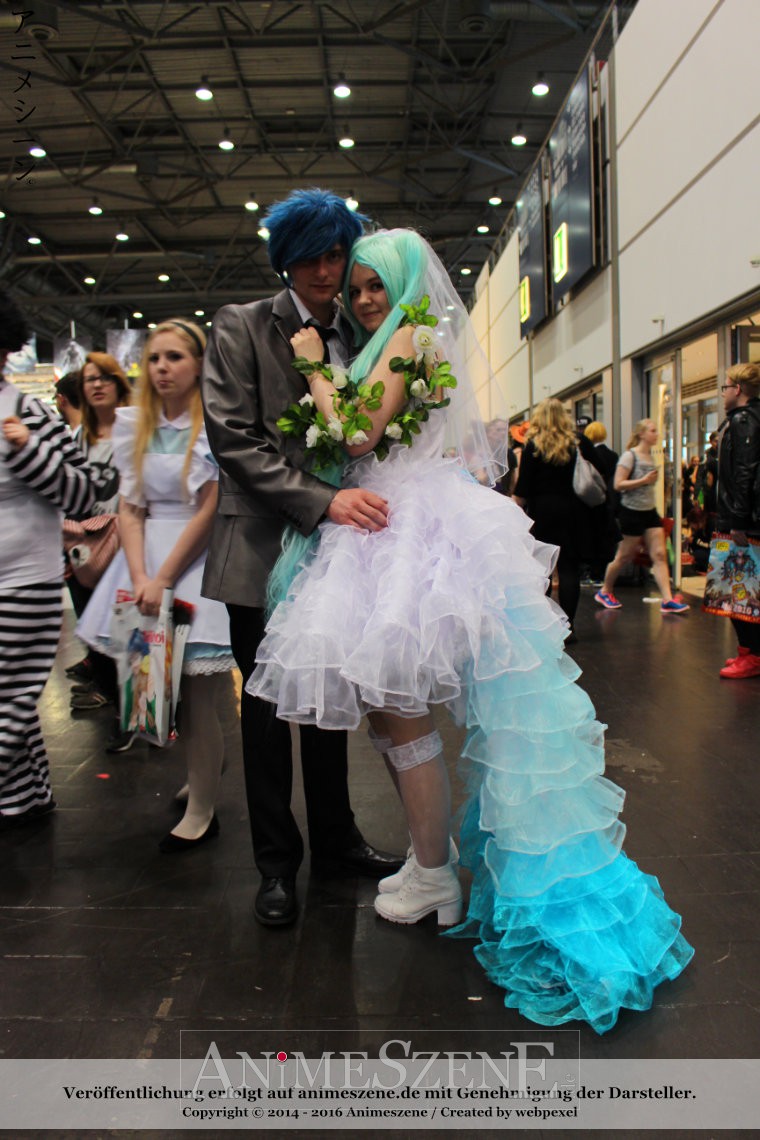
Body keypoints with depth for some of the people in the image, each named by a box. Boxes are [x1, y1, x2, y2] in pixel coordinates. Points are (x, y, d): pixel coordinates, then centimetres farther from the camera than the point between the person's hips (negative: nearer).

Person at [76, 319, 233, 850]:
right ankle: (208, 765, 35)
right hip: (146, 553, 5)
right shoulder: (134, 424, 10)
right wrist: (139, 577, -6)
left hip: (201, 558, -5)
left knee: (196, 696, -3)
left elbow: (210, 510, -10)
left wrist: (163, 578, -12)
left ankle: (201, 811, 13)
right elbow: (130, 507, 7)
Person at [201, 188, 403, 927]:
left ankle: (335, 841, 31)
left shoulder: (358, 337, 10)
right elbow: (235, 438, -12)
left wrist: (364, 500, -4)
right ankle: (277, 864, 21)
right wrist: (321, 500, -22)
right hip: (266, 548, -4)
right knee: (267, 705, 5)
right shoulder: (241, 328, -2)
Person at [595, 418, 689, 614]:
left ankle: (667, 600, -6)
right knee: (624, 556, 3)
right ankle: (604, 592, 22)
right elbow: (618, 484, -18)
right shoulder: (630, 455, -11)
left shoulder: (650, 455, 11)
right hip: (632, 512, -7)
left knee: (660, 555, -3)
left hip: (649, 512, 7)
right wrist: (643, 480, -20)